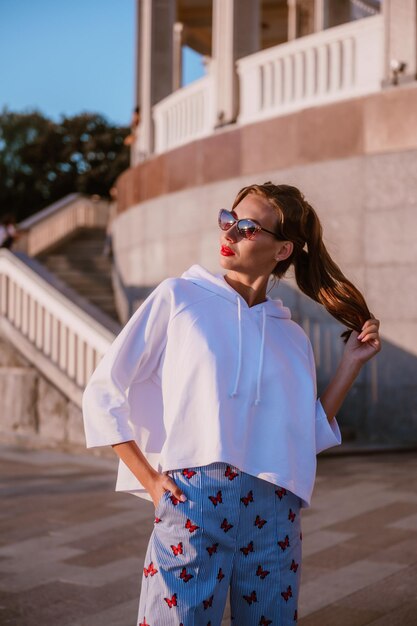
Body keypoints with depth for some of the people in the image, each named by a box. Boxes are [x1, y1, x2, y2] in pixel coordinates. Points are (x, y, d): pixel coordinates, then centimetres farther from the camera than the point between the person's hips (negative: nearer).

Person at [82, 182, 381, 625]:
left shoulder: (292, 339, 11)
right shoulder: (179, 298, 2)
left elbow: (306, 438, 9)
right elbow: (103, 393, 2)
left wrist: (350, 365, 6)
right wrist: (149, 479, -5)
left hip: (273, 513, 3)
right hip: (192, 502, -3)